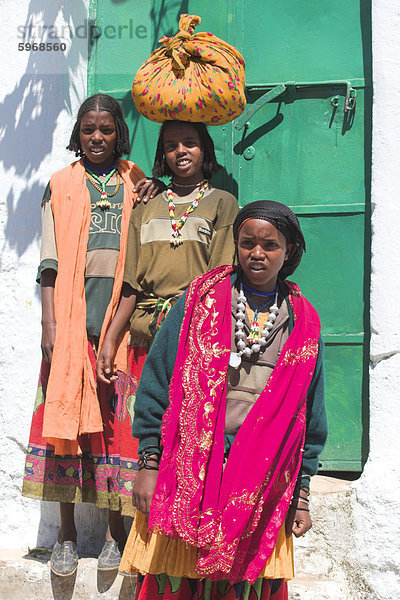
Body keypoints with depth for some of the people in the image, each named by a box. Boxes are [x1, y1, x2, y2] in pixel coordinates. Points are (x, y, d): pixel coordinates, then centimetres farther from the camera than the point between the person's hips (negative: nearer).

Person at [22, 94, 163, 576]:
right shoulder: (61, 185, 12)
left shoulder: (138, 184, 15)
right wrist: (49, 324, -5)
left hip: (121, 309, 1)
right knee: (66, 409, -2)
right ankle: (67, 532, 10)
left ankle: (116, 527, 11)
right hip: (72, 311, 0)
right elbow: (51, 261, 4)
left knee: (118, 416, -1)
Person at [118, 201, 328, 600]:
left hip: (263, 484, 2)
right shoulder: (202, 298, 2)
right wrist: (149, 462, -4)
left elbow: (310, 415, 12)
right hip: (190, 473, -1)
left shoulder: (303, 322, 8)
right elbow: (157, 379, 0)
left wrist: (301, 491, 10)